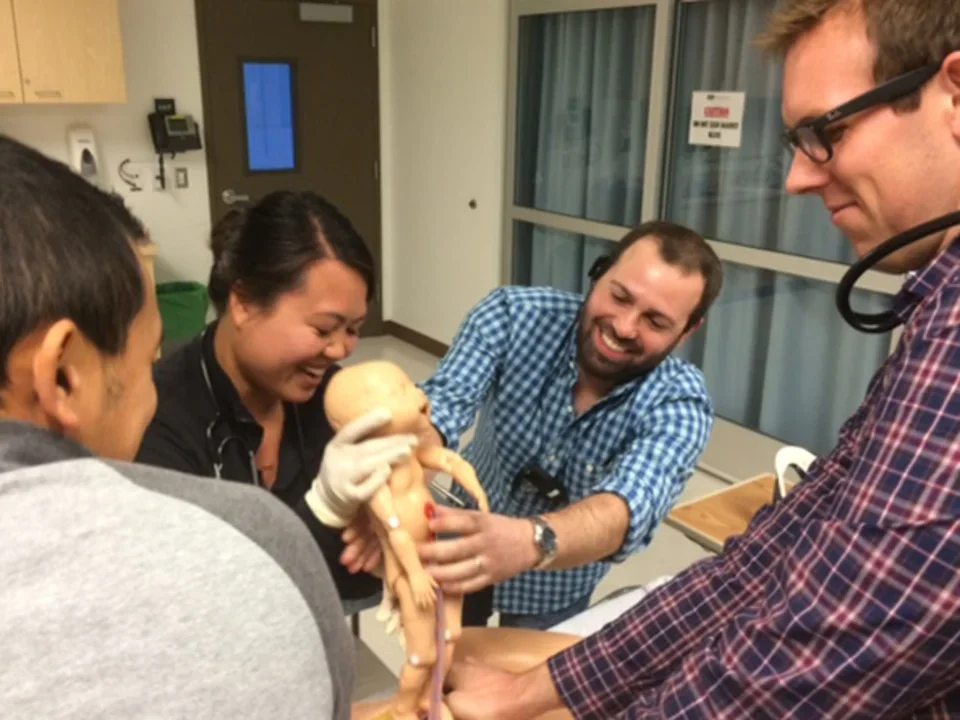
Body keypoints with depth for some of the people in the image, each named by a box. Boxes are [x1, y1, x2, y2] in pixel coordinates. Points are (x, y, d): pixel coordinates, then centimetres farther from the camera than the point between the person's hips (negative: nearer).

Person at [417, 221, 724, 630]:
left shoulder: (679, 404, -28)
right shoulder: (514, 315, -25)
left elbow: (632, 507, -45)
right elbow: (443, 402, -38)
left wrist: (530, 541, -66)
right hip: (460, 549, 1)